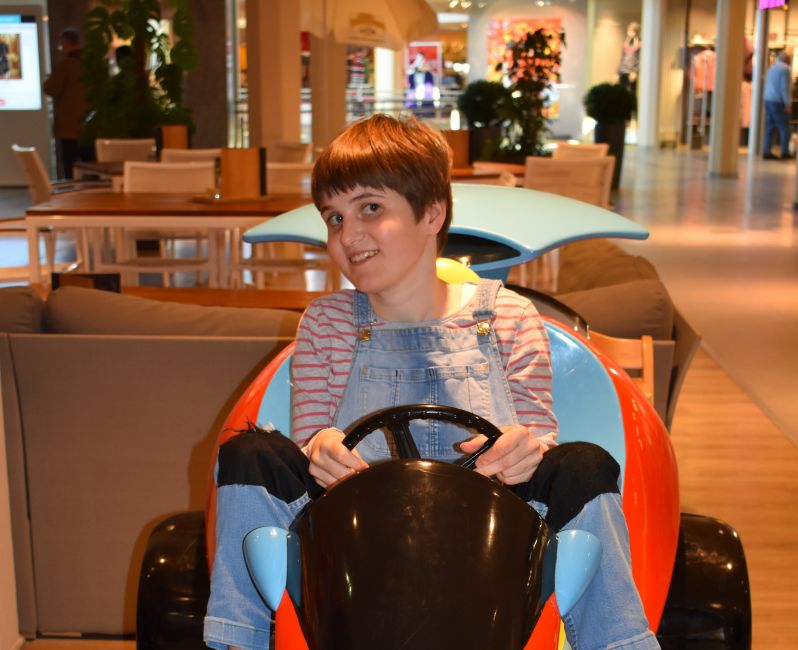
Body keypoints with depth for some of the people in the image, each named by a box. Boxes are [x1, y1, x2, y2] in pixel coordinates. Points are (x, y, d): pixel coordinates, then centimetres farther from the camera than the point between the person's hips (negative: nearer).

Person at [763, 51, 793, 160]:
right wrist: (787, 104, -14)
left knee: (769, 127, 7)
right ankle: (785, 153, -1)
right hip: (778, 102, -8)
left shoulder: (772, 68, 16)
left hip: (768, 100, 8)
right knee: (784, 127, -1)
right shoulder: (785, 69, -10)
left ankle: (766, 152, 4)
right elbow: (785, 88, -16)